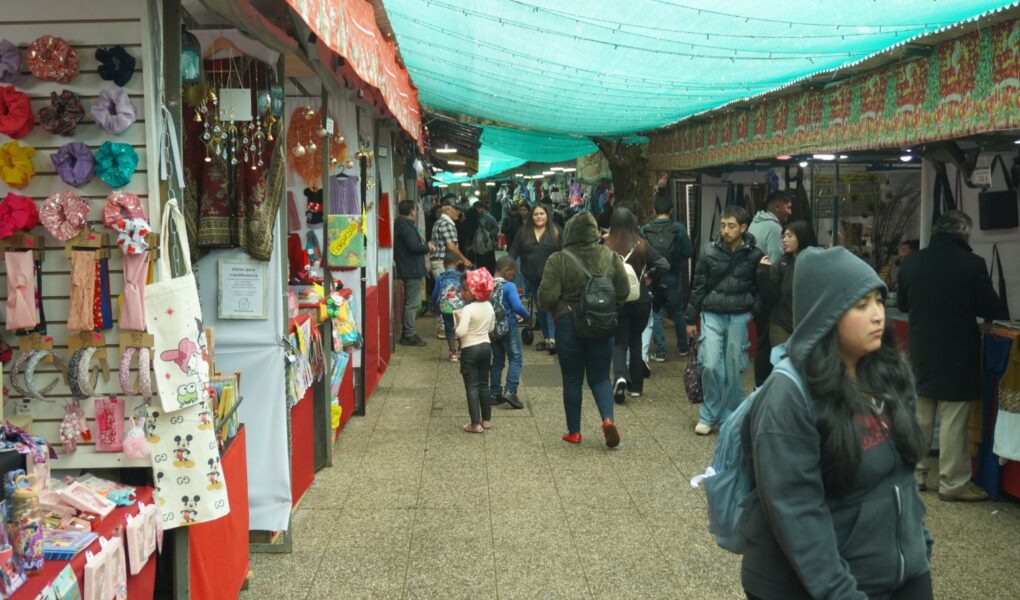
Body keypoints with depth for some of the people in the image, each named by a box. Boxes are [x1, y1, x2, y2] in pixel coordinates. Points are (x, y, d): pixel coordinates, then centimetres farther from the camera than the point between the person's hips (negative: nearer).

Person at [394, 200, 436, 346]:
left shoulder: (400, 224, 14)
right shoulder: (406, 226, -18)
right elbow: (414, 246, -26)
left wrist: (425, 245, 11)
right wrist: (428, 247, -10)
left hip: (408, 269, 11)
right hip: (413, 270, -11)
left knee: (410, 303, 17)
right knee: (412, 303, -6)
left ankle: (408, 333, 24)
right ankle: (409, 335, -2)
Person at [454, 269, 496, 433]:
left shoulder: (468, 309, -20)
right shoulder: (489, 306, 2)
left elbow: (461, 332, -27)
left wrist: (458, 319, -10)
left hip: (470, 350, -7)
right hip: (486, 346, 7)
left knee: (471, 387, 0)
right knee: (483, 384, 18)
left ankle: (475, 424, 0)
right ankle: (486, 419, 24)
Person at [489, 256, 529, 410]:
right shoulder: (509, 286, -15)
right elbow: (517, 306, -24)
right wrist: (527, 316, -5)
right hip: (508, 327, -6)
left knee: (497, 360, 14)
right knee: (515, 358, 1)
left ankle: (495, 393, 16)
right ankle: (510, 391, -11)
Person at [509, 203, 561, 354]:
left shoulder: (555, 232, -2)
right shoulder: (524, 232, 5)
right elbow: (514, 252, 6)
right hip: (532, 277, 4)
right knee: (540, 308, 12)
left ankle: (552, 339, -17)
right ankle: (546, 339, 21)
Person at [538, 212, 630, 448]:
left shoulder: (558, 260, -13)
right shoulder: (610, 256, -3)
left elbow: (547, 296, -16)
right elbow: (623, 291, 1)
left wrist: (556, 309, 5)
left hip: (569, 325, -2)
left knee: (572, 380, 11)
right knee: (600, 377, 14)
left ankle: (574, 431, 17)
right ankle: (608, 418, -8)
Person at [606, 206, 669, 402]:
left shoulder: (607, 247, -11)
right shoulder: (642, 246, -7)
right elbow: (664, 265, -10)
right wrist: (647, 276, 5)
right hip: (641, 300, 1)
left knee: (619, 342, 7)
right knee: (636, 340, 17)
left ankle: (621, 377, -19)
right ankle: (636, 385, 21)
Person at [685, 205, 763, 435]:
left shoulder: (754, 255, -3)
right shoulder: (709, 251, -2)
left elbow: (760, 289, 6)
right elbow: (698, 287, 4)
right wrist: (691, 319, 6)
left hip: (739, 317, 0)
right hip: (712, 315, 0)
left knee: (734, 370, 4)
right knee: (710, 366, -8)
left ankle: (729, 417, 19)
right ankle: (708, 416, 8)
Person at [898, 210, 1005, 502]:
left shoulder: (912, 262, -1)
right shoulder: (972, 263, -16)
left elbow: (902, 304, 13)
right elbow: (993, 309, -8)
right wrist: (967, 307, 13)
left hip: (921, 351, 5)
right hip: (958, 353, -5)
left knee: (919, 416, 16)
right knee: (953, 420, 2)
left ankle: (914, 474, 24)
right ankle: (953, 483, 8)